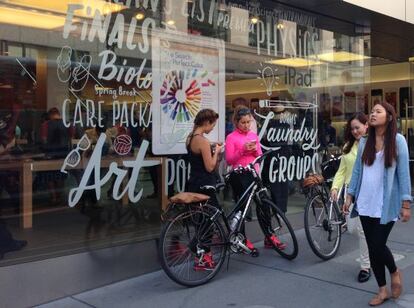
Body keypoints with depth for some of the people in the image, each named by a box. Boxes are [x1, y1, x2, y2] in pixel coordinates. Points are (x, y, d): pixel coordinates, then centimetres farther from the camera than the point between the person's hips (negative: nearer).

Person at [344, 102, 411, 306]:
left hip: (386, 204, -4)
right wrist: (350, 196, 7)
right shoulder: (364, 142, 7)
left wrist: (406, 203, -8)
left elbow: (403, 173, -6)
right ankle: (382, 290, 24)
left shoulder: (398, 140, -5)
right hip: (366, 204, 4)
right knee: (372, 247, 7)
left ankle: (395, 272, 28)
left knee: (378, 245, -5)